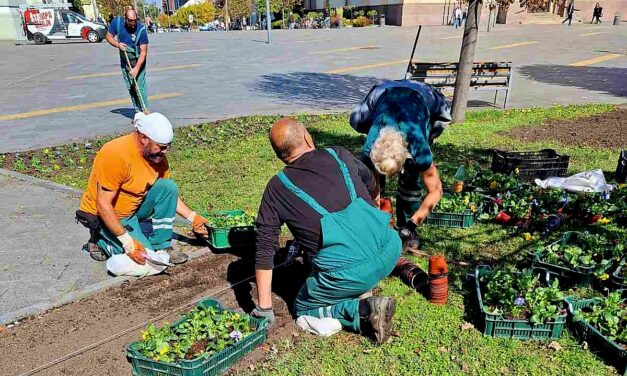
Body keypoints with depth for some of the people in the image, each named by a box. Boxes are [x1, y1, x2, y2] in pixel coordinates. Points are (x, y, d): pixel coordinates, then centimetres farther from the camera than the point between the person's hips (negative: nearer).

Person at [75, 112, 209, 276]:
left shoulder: (157, 155, -7)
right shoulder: (116, 155, -29)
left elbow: (169, 193, 7)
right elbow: (103, 205, -27)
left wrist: (192, 217, -2)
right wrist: (128, 242, -30)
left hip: (135, 210, 7)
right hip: (105, 217, -7)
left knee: (168, 187, -15)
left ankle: (161, 247, -6)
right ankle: (101, 241, 5)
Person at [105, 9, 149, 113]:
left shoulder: (141, 29, -22)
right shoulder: (117, 22, -10)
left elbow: (143, 52, -22)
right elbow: (109, 36, 4)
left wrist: (136, 68, -30)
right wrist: (118, 44, -17)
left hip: (138, 61, -4)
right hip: (125, 61, 5)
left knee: (140, 87, -12)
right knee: (130, 88, 7)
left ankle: (144, 111, -7)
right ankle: (138, 112, 15)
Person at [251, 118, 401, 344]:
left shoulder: (277, 188, 5)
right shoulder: (340, 155, 11)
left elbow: (264, 250, 4)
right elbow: (372, 186, 31)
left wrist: (264, 308, 12)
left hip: (348, 272, -4)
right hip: (390, 249, 4)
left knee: (303, 309, 23)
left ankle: (363, 310, -1)